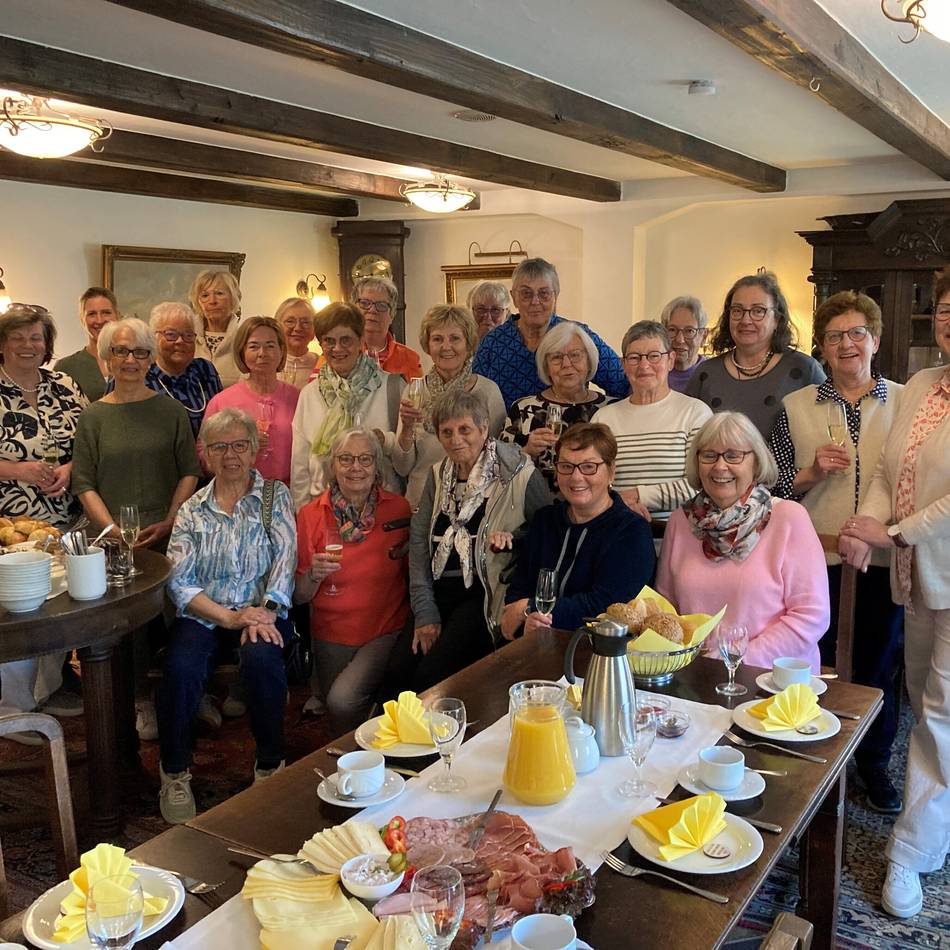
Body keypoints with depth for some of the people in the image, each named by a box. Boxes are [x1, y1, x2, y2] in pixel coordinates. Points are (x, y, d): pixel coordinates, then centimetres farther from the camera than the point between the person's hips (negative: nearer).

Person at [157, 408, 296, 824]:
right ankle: (175, 772, -5)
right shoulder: (192, 509, 10)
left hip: (261, 611, -1)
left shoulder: (275, 496, 8)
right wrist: (229, 617, -16)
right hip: (204, 614, 1)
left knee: (261, 659, -32)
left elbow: (285, 557, -4)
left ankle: (270, 764, -10)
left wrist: (264, 612, -21)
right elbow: (179, 581, -1)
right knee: (181, 667, -28)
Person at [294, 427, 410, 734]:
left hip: (387, 632, -2)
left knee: (343, 700, -20)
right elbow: (299, 597, -1)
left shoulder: (399, 509, -4)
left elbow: (412, 574, 8)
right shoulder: (310, 516, -3)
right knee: (336, 708, 10)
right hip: (331, 637, 3)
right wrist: (314, 574, -19)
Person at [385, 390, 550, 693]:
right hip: (440, 593, 5)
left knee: (432, 676, -21)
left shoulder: (519, 475, -6)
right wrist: (424, 613, -2)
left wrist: (515, 539, -20)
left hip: (486, 595, -5)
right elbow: (419, 540, 6)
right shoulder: (439, 475, 11)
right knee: (396, 673, -13)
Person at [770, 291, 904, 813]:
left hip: (884, 560, 1)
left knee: (877, 665, 13)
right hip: (816, 559, 0)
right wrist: (811, 473, -14)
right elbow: (771, 484, 2)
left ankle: (874, 764, 33)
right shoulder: (796, 407, 2)